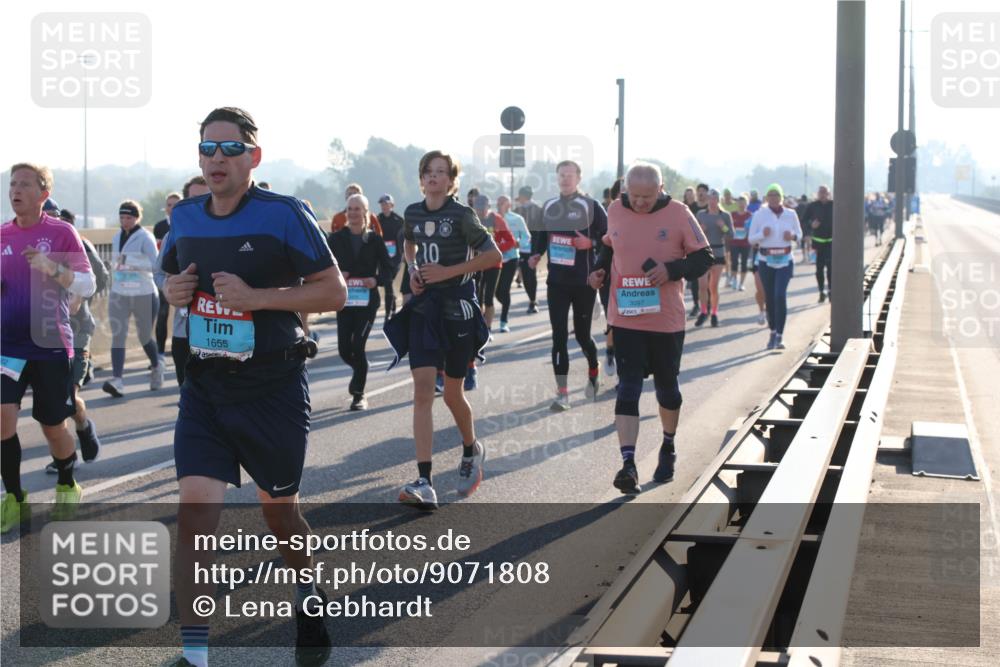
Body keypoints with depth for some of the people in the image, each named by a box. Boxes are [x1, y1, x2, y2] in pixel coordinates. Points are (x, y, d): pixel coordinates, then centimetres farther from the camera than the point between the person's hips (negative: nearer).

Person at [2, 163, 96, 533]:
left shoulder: (61, 232, -5)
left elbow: (87, 285, -8)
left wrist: (52, 269, -24)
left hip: (50, 345, -3)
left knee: (53, 427, 6)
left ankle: (67, 486, 33)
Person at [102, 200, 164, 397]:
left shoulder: (145, 238, -10)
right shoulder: (117, 237, 10)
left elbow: (154, 263, -22)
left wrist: (129, 261, -30)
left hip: (143, 295, -5)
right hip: (119, 294, 5)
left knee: (145, 337, 9)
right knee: (118, 335, -11)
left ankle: (157, 366, 39)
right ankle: (117, 380, -19)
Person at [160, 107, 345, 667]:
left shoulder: (285, 215, -12)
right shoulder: (186, 217, 4)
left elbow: (335, 292, -11)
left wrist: (258, 296, -22)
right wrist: (173, 291, -4)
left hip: (273, 389, -3)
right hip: (206, 387, 3)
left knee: (280, 511, 15)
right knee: (194, 516, -10)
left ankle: (309, 599, 44)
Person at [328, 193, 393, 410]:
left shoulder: (374, 240, 1)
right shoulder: (336, 239, 4)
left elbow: (388, 270, 3)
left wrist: (376, 280, -17)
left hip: (367, 301, -2)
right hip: (344, 300, 2)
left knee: (357, 346, -11)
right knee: (344, 349, 2)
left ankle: (359, 395, 2)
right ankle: (360, 370, 37)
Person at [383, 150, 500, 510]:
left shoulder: (461, 215, -9)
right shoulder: (413, 213, 6)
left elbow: (493, 255, -12)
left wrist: (448, 271, -16)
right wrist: (412, 270, 7)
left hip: (457, 308, -4)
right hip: (424, 308, 4)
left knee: (452, 394, 7)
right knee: (422, 391, -10)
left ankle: (472, 450, 40)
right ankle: (424, 484, -16)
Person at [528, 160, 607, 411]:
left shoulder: (591, 206, -6)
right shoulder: (548, 207, 8)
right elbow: (542, 236, 20)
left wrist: (590, 243, -22)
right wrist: (536, 254, 2)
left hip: (584, 282, -3)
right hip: (556, 282, 3)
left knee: (582, 334, 8)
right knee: (559, 336, -2)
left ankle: (594, 372, 38)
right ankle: (562, 393, 1)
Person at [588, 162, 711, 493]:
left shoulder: (678, 214, -8)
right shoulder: (615, 211, 0)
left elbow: (704, 257, -3)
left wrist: (672, 270, -19)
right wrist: (601, 270, 1)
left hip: (666, 319, -1)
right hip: (625, 319, 1)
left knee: (666, 387, 15)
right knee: (627, 389, -7)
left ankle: (668, 447, 39)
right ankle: (628, 463, -10)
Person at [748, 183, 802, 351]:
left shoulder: (790, 214, 3)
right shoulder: (760, 215, 0)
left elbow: (799, 234, 15)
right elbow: (751, 239, 2)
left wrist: (792, 236, -8)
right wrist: (762, 234, -18)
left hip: (785, 261, -1)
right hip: (766, 261, 1)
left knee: (780, 295, -16)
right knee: (769, 298, 6)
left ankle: (779, 336, -15)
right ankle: (773, 332, 26)